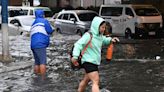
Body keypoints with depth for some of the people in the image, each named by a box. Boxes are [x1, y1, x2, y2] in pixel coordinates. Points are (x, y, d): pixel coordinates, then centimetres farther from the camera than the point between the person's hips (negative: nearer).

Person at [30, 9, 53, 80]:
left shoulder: (34, 23, 25)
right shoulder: (44, 21, 2)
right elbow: (50, 31, -1)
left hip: (33, 45, 8)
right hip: (40, 45, -8)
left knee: (37, 62, 15)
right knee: (43, 62, -10)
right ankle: (43, 79, -15)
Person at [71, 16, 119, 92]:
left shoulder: (99, 36, 8)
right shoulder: (88, 36, -19)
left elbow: (104, 40, 28)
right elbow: (78, 44, -26)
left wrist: (110, 40, 6)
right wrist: (75, 56, -39)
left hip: (95, 62, 10)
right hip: (88, 62, -10)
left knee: (86, 80, 22)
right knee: (96, 81, -17)